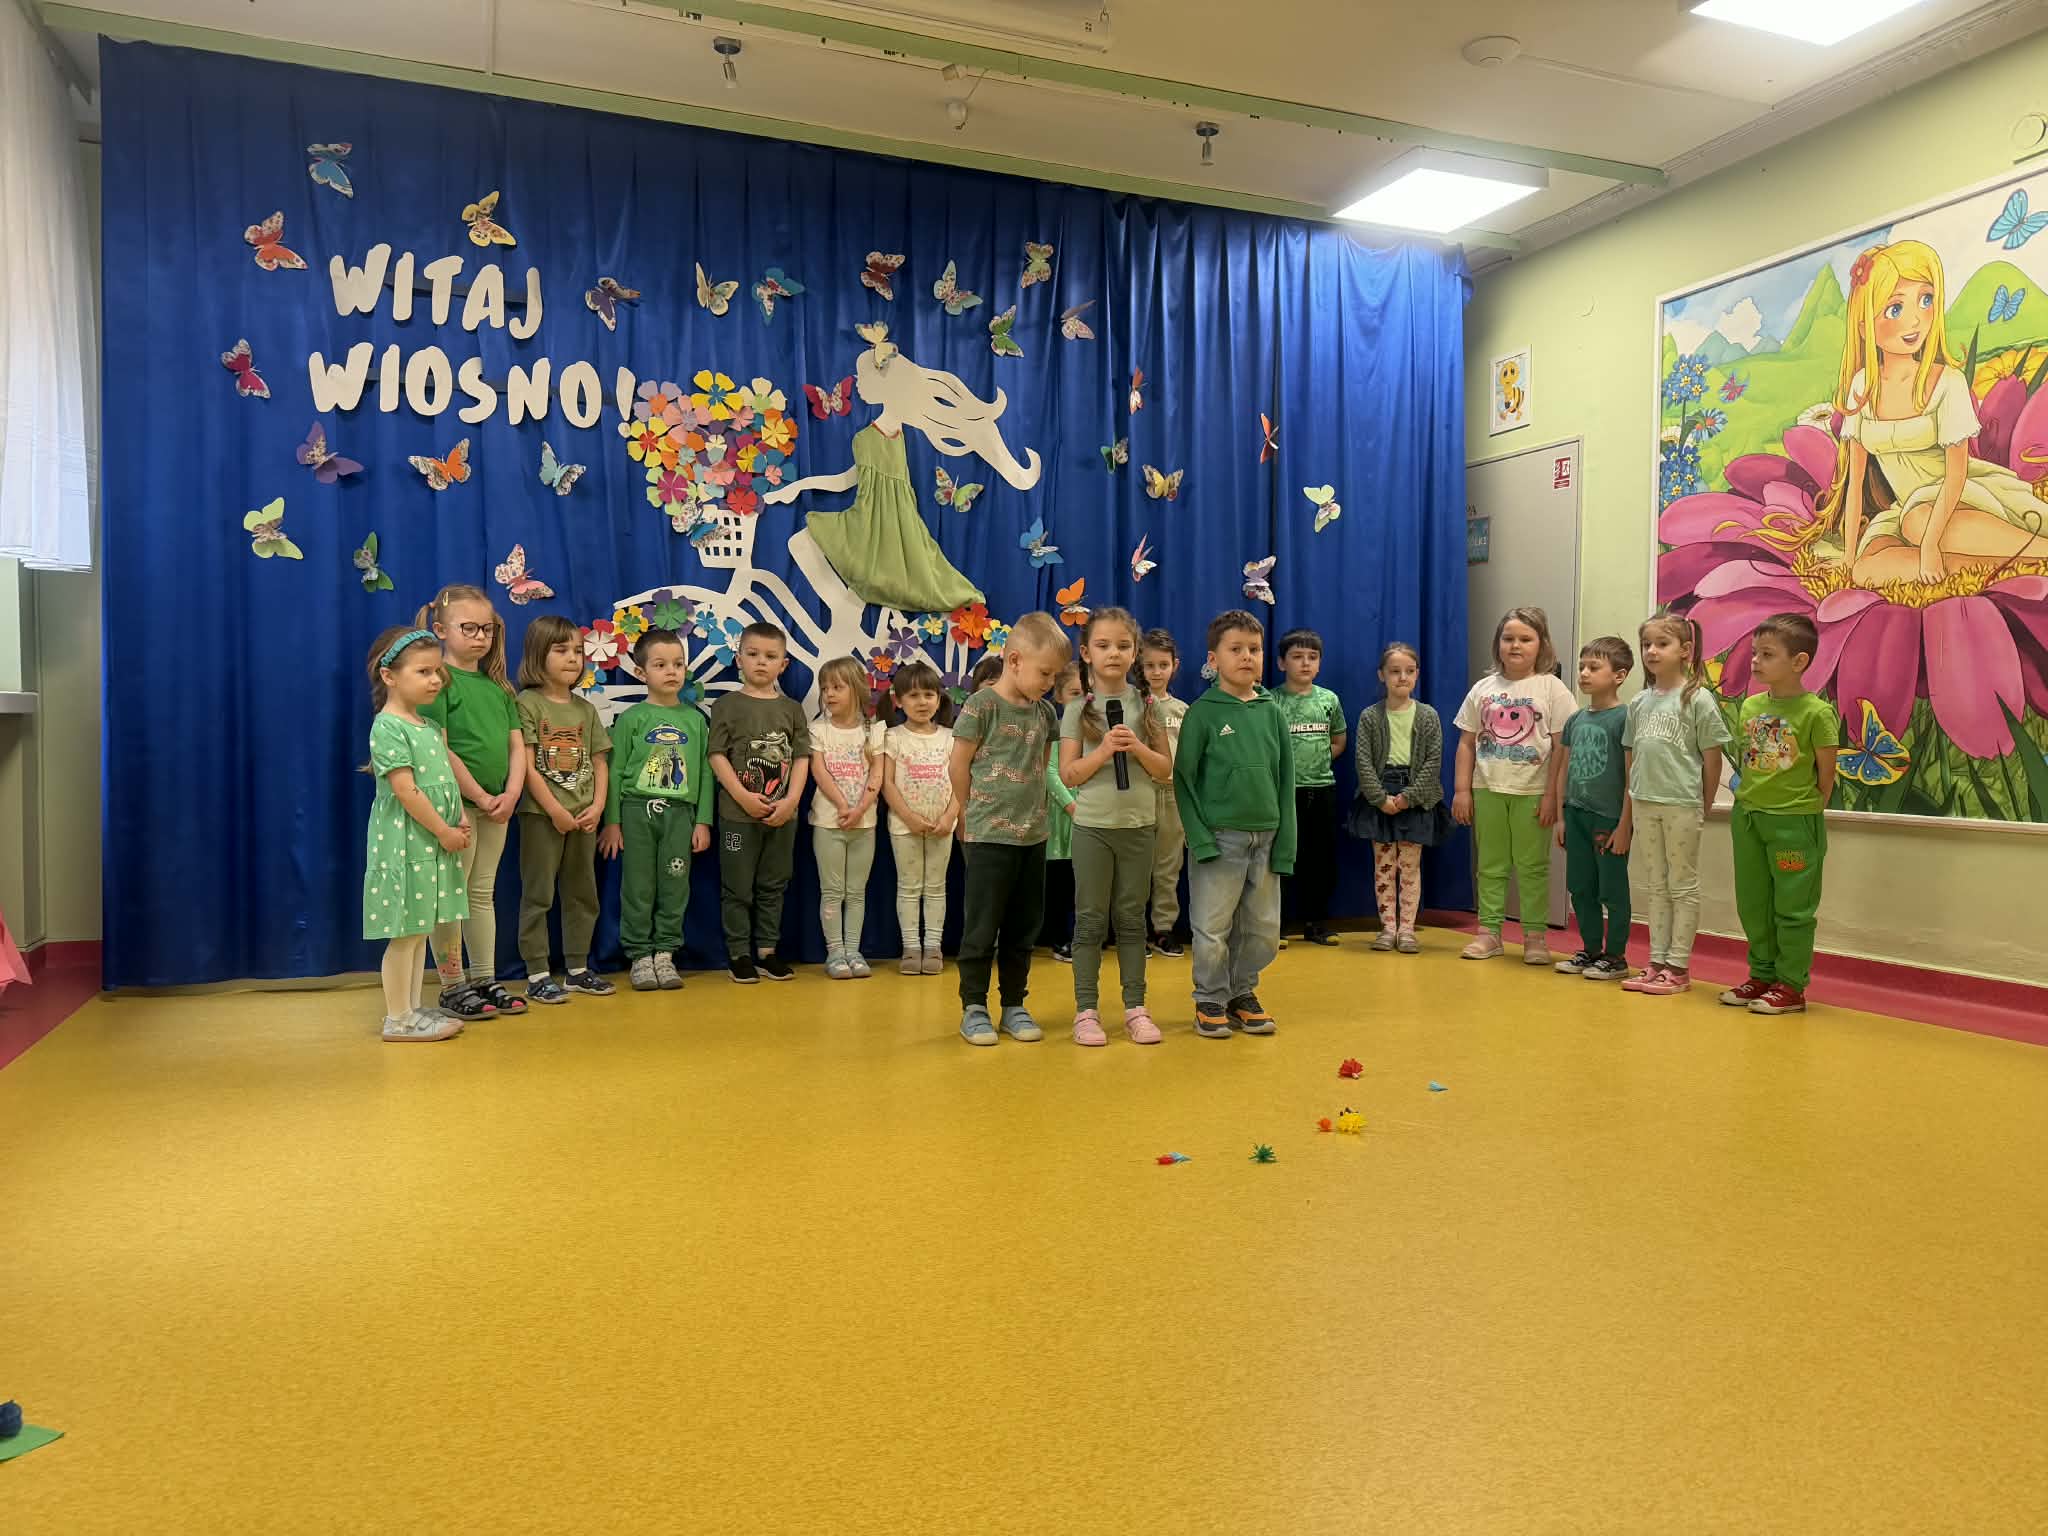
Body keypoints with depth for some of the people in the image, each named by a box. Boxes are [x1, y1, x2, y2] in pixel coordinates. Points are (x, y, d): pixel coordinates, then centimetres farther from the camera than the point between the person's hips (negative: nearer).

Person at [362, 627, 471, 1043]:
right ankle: (398, 1019, 6)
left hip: (432, 843, 9)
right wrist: (444, 831, -16)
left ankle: (412, 1009, 23)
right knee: (405, 933, -2)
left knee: (419, 929, 14)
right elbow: (406, 791, -19)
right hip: (404, 843, -9)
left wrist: (461, 820, 2)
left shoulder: (430, 728, 14)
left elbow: (446, 781, 18)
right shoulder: (388, 728, -14)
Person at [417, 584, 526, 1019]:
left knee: (483, 895, 14)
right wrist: (480, 797, -14)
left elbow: (516, 746, 10)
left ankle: (485, 980, 22)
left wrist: (510, 794, -5)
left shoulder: (497, 685, 13)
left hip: (497, 806, 7)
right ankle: (453, 987, 8)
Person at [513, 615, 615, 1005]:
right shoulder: (528, 703, -6)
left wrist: (597, 807, -4)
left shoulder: (585, 708, 11)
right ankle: (537, 975, 6)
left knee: (582, 893, 11)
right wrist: (555, 810, -15)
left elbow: (599, 763, 10)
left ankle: (578, 969, 21)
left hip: (584, 815, 6)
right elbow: (527, 765, -12)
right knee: (538, 894, 0)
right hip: (541, 814, -6)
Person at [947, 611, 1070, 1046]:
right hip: (988, 837, -6)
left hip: (1033, 835, 6)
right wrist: (973, 814, 4)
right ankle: (974, 1009, 13)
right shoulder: (982, 705, -11)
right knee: (982, 928, 2)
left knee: (1024, 928, 12)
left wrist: (1032, 809, 7)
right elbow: (959, 766, -5)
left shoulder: (1044, 712, 7)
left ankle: (1014, 1006, 23)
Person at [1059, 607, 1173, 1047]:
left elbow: (1166, 769, 2)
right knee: (1091, 920, 4)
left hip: (1138, 825, 2)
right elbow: (1068, 774, -5)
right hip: (1093, 826, -1)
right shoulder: (1078, 710, -2)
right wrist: (1104, 750, -19)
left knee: (1131, 919, 9)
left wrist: (1137, 748, -15)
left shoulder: (1146, 705, 3)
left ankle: (1135, 1006, 17)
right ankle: (1086, 1009, 10)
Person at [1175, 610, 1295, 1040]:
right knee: (1212, 929, 3)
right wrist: (1200, 838, -14)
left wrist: (1285, 842, 3)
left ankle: (1242, 993, 29)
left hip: (1265, 838, 4)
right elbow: (1183, 779, -6)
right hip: (1219, 838, -4)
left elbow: (1285, 781, 9)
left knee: (1263, 929, 11)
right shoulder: (1203, 712, -5)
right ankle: (1210, 1000, 20)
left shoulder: (1272, 712, 6)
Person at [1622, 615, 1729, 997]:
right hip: (1645, 804, 6)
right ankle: (1657, 962, 19)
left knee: (1683, 887, 3)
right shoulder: (1639, 702, 9)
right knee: (1655, 887, 12)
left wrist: (1704, 806, -2)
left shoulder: (1697, 698, -7)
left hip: (1682, 805, -6)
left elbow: (1712, 757, -5)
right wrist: (1632, 797, 9)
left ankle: (1678, 967, 9)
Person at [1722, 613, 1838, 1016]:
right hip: (1748, 816, 6)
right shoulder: (1750, 706, 5)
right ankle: (1762, 975, 26)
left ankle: (1791, 985, 13)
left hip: (1794, 820, -6)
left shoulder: (1816, 712, -13)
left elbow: (1826, 772, -7)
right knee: (1753, 904, 14)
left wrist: (1808, 811, -1)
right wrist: (1746, 799, 7)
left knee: (1792, 907, 3)